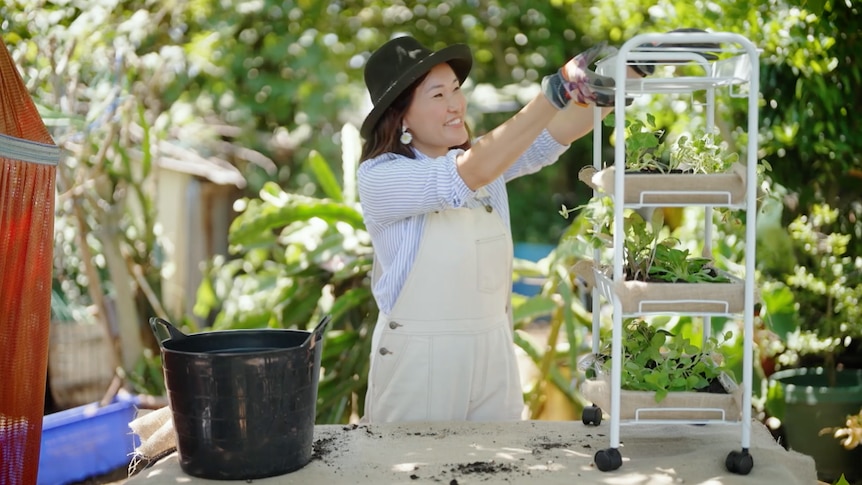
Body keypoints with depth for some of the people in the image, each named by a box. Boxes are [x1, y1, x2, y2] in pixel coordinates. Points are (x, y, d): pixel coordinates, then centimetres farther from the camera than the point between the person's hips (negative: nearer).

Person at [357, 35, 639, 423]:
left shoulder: (487, 157, 6)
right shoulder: (378, 177, -12)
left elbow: (562, 130, -8)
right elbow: (474, 173, -27)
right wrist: (554, 92, -34)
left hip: (495, 360, 5)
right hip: (416, 364, -5)